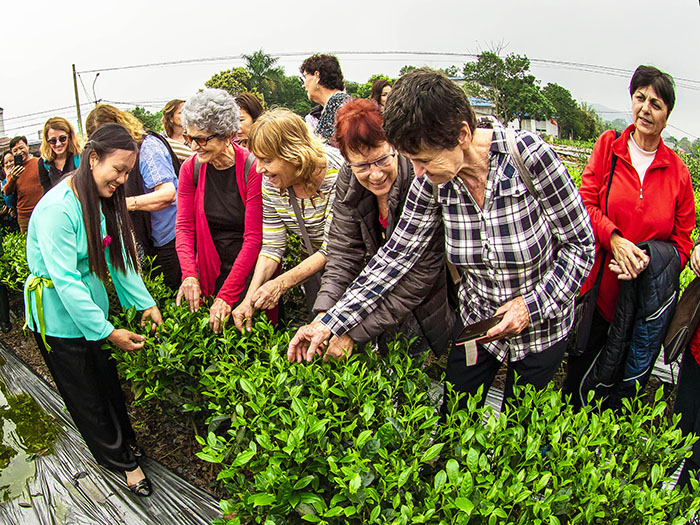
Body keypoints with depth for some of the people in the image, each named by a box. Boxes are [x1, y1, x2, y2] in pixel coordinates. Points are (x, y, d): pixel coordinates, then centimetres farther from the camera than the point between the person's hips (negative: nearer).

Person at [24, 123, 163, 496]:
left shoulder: (102, 199, -2)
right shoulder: (57, 208, -28)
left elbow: (119, 256, 3)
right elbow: (65, 282, -28)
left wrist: (145, 303, -3)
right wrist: (109, 332, -26)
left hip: (91, 298, 7)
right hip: (57, 312, -7)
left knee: (107, 378, 18)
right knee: (85, 394, 10)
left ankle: (126, 441, 37)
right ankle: (121, 460, 25)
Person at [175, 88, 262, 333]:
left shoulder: (252, 168, -18)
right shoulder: (190, 169, -2)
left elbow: (254, 237, -20)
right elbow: (184, 226, -3)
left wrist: (227, 295, -23)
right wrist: (189, 274, -20)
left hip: (251, 270, -4)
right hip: (211, 271, 4)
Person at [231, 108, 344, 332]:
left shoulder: (336, 174, -29)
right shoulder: (270, 185, -11)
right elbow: (272, 247, -7)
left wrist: (281, 283, -31)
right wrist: (250, 297, -18)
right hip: (313, 264, 5)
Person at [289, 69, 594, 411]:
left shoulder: (528, 156, -27)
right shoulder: (433, 180, -17)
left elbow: (580, 244, -15)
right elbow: (396, 255, -12)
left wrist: (533, 306, -25)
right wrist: (331, 323, -17)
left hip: (542, 327, -2)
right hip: (476, 324, 3)